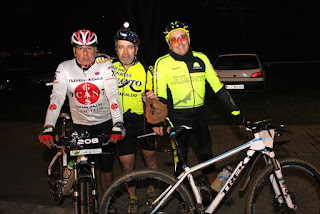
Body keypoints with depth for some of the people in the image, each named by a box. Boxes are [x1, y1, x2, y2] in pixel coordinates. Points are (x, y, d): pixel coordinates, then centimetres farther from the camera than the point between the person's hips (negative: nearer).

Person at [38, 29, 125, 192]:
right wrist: (48, 128, -31)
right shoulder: (64, 68, -9)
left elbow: (113, 95, -22)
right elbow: (57, 97, -18)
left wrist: (118, 124, -35)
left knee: (106, 165, 3)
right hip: (81, 125, 1)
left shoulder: (105, 66, -12)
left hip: (105, 123, 0)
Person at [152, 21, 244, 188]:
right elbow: (160, 96, -10)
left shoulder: (201, 59, 0)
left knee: (207, 154, 10)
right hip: (177, 118, -3)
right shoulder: (162, 63, -9)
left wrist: (236, 112, 2)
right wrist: (162, 121, -24)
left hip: (198, 116, 3)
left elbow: (217, 86, 4)